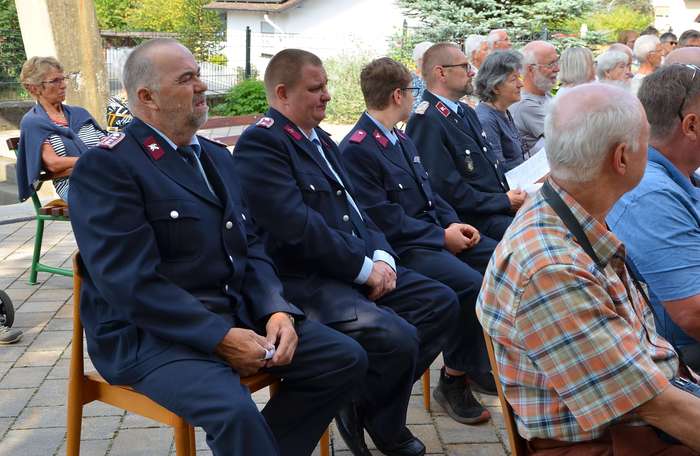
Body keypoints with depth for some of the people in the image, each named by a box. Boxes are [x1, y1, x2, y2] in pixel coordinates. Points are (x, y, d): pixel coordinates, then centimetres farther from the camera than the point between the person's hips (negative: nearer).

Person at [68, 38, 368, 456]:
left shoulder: (217, 155, 14)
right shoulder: (105, 166, -11)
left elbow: (251, 247, 12)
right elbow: (130, 282, -19)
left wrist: (276, 311, -6)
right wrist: (220, 338, -21)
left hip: (238, 312, 8)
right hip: (150, 332, -7)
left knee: (347, 359, -3)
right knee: (235, 411, -34)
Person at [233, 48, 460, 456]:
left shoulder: (321, 139, 17)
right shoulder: (259, 144, -13)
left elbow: (355, 207, 16)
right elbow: (298, 227, -23)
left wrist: (382, 255, -3)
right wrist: (364, 269, -16)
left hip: (361, 267, 10)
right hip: (306, 281, -10)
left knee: (442, 303, 2)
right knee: (397, 338, -26)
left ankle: (373, 400, 13)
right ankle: (379, 422, 7)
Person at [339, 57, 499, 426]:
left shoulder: (402, 140, 16)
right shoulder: (356, 149, -13)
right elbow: (383, 218, -19)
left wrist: (453, 223, 0)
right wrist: (441, 236, -15)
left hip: (435, 232, 9)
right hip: (401, 247, -9)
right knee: (468, 284, -28)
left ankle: (482, 362, 11)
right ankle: (455, 379, -8)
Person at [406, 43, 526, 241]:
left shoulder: (466, 111, 17)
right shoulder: (427, 122, -16)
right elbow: (448, 190, -20)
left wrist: (512, 194, 4)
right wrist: (505, 201, -12)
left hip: (500, 207, 9)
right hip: (473, 218, -9)